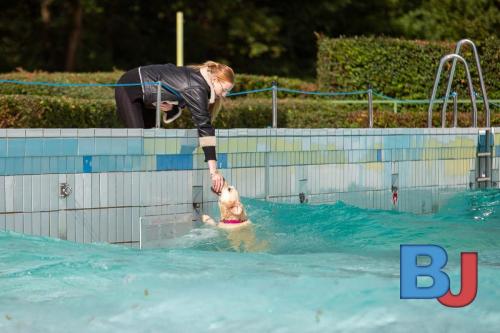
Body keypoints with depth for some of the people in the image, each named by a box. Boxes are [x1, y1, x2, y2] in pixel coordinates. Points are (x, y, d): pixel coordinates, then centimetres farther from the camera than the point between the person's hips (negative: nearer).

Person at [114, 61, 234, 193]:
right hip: (129, 90, -10)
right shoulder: (196, 88, -31)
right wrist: (213, 171, -39)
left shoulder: (198, 78, -2)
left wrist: (171, 107, -16)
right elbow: (204, 127, -36)